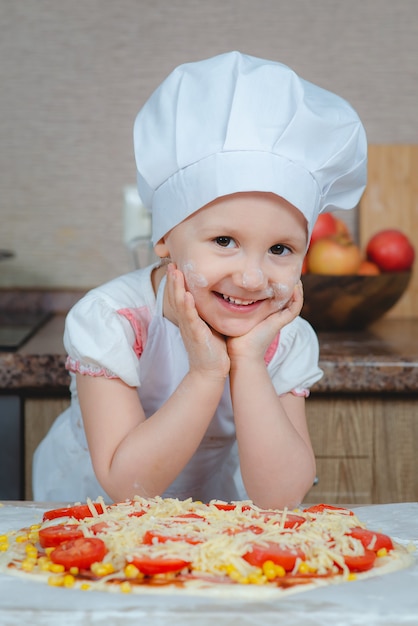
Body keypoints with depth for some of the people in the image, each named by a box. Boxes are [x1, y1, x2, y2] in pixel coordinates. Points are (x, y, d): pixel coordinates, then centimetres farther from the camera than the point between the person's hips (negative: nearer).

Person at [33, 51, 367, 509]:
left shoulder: (288, 342, -15)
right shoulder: (108, 319, -23)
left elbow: (279, 497, -23)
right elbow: (127, 486, -26)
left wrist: (247, 363, -30)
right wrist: (206, 372, -32)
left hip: (210, 520, 1)